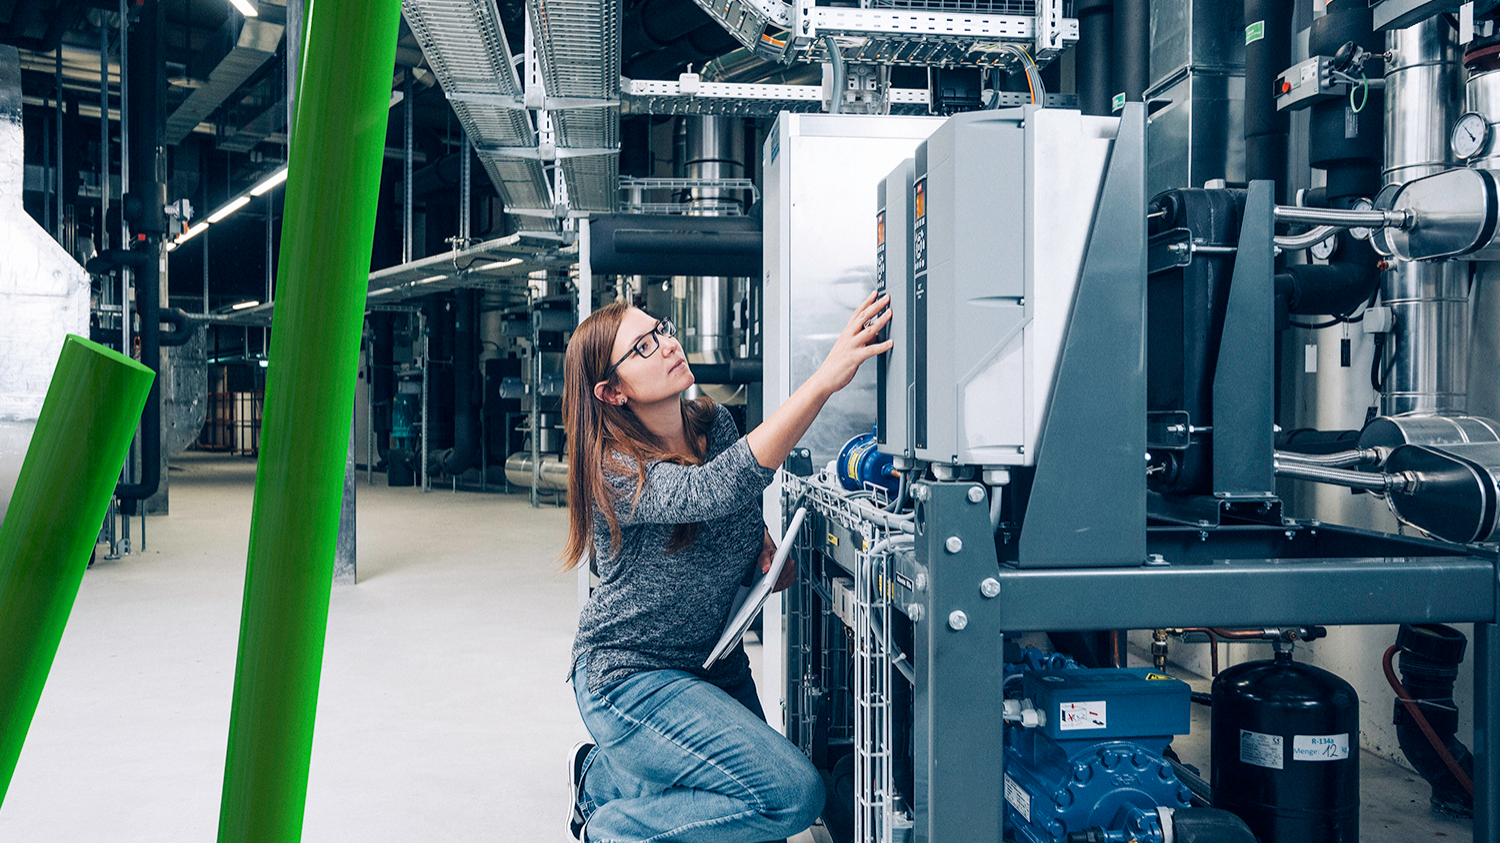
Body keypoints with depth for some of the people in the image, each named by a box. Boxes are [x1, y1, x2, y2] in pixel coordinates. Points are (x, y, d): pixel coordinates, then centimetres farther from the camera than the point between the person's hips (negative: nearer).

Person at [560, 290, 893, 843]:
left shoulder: (715, 424, -2)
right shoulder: (615, 470, -24)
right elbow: (719, 490, -44)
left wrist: (766, 547, -8)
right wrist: (826, 378, -51)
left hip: (715, 659, 8)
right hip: (631, 674, -7)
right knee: (792, 794, -19)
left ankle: (602, 778, 28)